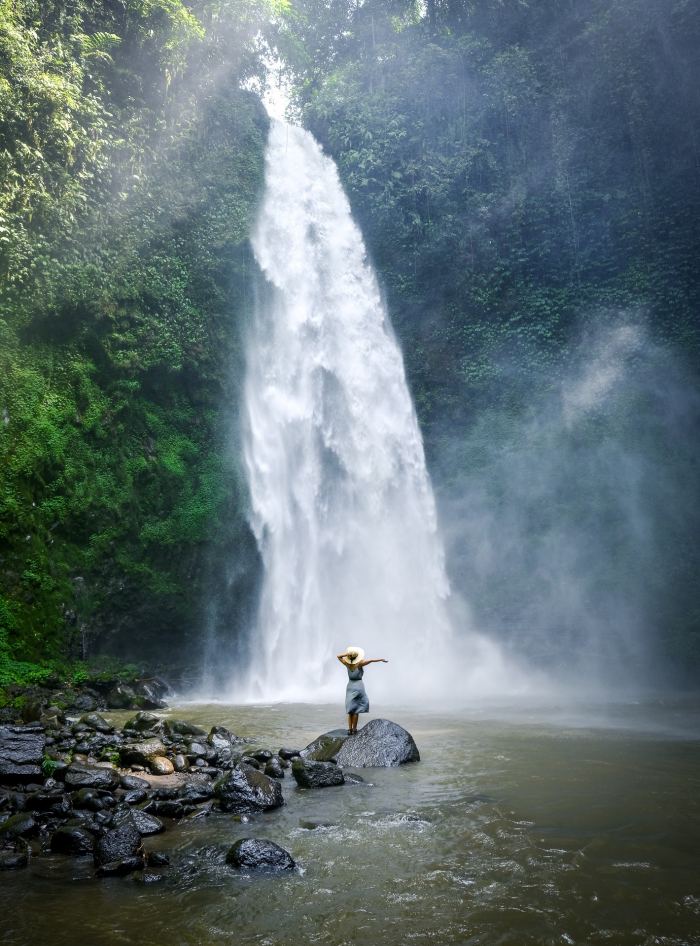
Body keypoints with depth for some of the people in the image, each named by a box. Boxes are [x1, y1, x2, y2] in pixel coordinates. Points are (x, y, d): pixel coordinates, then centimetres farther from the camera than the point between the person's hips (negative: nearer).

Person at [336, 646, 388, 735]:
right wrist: (381, 659, -17)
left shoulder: (347, 664, -3)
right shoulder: (359, 663, -14)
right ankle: (354, 729, -2)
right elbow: (371, 660, -24)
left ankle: (350, 729, 6)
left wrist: (347, 653, -6)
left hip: (350, 686, 4)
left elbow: (338, 656, 7)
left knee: (350, 709, 10)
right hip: (359, 685, -4)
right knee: (356, 710, -1)